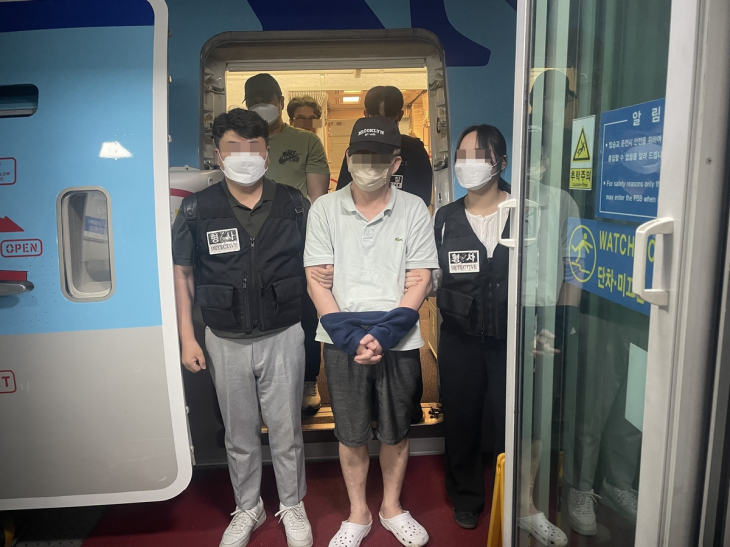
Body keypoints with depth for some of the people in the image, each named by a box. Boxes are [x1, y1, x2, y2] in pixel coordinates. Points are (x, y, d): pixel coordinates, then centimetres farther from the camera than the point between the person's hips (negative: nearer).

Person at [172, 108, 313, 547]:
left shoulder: (293, 205, -2)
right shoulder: (196, 209, -2)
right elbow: (182, 273, 4)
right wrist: (187, 338, 1)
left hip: (283, 337, 0)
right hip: (226, 342, 1)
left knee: (286, 431, 12)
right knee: (240, 434, 16)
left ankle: (293, 506, 36)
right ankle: (248, 508, 40)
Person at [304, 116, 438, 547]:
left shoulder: (414, 210, -1)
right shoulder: (325, 209, 0)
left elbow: (421, 280, -3)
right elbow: (316, 279, -2)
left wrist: (386, 334, -16)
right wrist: (349, 335, -13)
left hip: (399, 341, 0)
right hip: (343, 341, 0)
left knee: (396, 431, 15)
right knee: (352, 434, 13)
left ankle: (392, 506, 39)